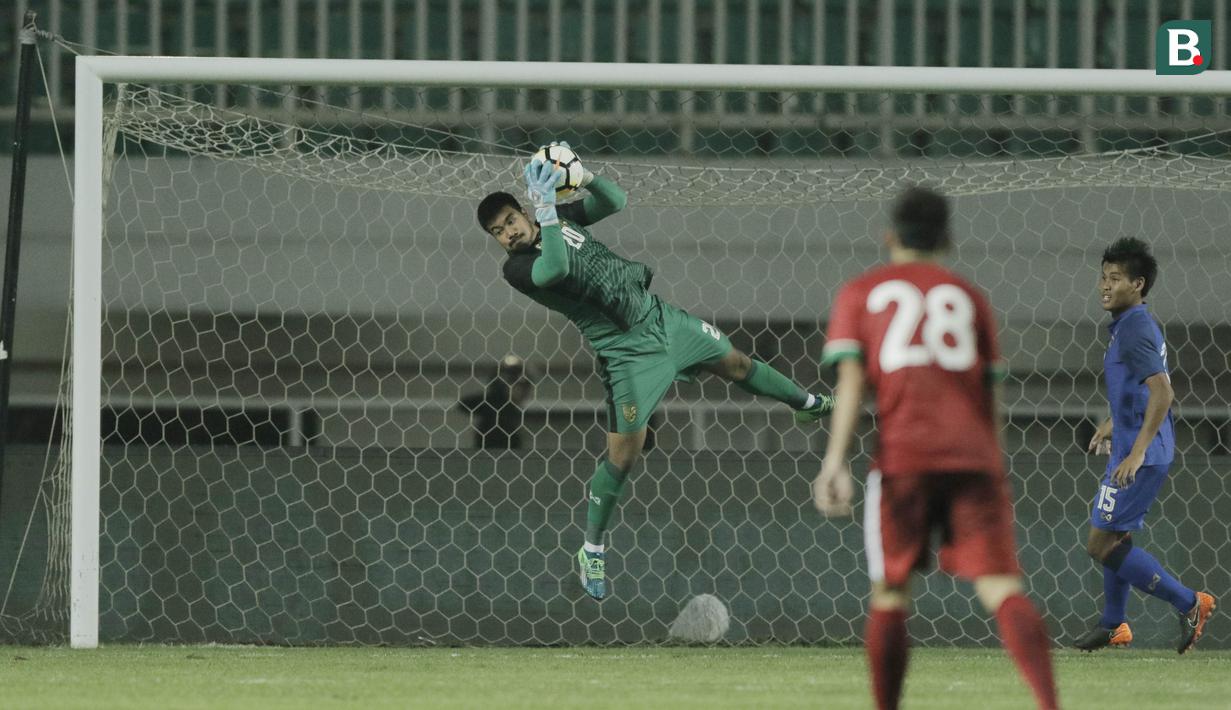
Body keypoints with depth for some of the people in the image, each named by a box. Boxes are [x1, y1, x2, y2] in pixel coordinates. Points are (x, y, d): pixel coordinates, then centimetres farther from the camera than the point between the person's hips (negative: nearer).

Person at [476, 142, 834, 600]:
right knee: (623, 454, -10)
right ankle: (592, 553, 6)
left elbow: (615, 201, 5)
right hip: (628, 352, -6)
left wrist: (583, 176, -14)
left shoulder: (562, 218, 2)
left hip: (660, 317, 6)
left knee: (736, 364, 23)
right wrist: (546, 206, -40)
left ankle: (808, 404, 51)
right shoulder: (518, 268, -17)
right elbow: (556, 268, -37)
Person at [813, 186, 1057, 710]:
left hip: (903, 452, -1)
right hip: (972, 453, 1)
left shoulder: (860, 293, 14)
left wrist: (835, 460, -10)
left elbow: (850, 378, -1)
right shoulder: (969, 296, 20)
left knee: (889, 596, 13)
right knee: (1001, 587, -10)